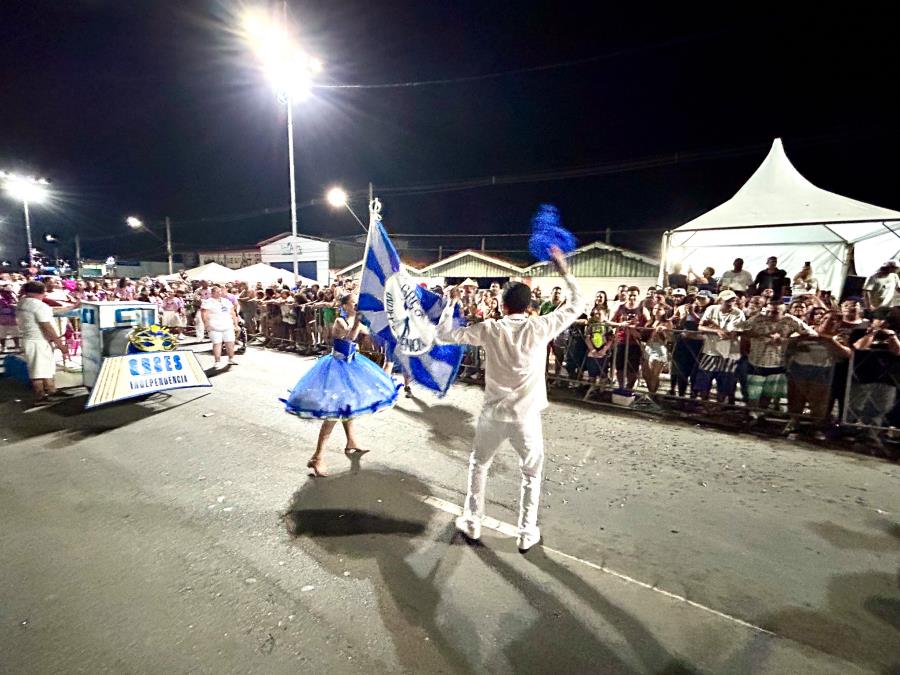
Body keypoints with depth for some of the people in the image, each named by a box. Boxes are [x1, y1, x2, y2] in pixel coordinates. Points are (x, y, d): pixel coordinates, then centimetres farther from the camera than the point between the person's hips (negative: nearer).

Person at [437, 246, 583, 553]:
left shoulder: (489, 329, -9)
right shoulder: (540, 328, -11)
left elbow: (444, 334, -1)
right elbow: (577, 305, 1)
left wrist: (451, 303, 13)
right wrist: (565, 272, 10)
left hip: (494, 414, 1)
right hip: (526, 417, -1)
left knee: (478, 465, 23)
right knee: (532, 475, 20)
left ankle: (471, 523, 33)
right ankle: (527, 534, 27)